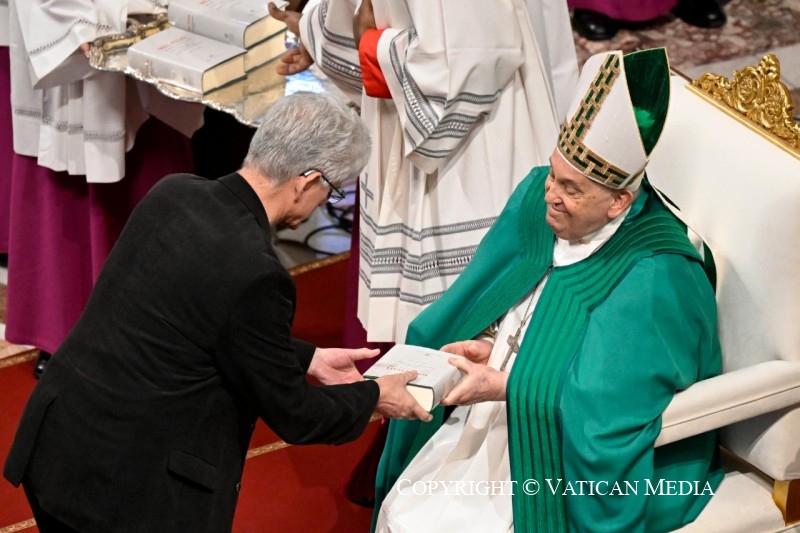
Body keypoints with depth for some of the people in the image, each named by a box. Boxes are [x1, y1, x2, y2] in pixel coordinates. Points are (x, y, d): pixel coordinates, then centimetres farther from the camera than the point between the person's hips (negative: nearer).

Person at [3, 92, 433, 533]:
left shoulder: (173, 193, 0)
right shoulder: (255, 272, -22)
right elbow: (291, 415, -9)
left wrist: (308, 359, 19)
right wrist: (372, 396, 8)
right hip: (131, 488, -7)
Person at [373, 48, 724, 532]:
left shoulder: (653, 279, -25)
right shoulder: (536, 201, -4)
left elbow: (603, 408, -25)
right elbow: (484, 303, 9)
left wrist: (501, 386, -26)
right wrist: (489, 348, -10)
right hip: (499, 422, 7)